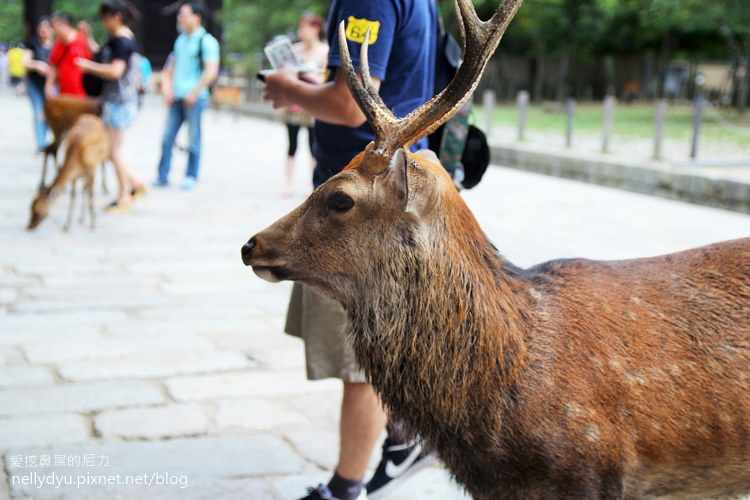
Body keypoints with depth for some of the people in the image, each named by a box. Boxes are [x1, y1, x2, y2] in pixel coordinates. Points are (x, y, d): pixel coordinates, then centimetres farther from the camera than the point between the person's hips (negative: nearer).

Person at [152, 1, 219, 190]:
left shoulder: (206, 41, -7)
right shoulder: (181, 39, 15)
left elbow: (211, 72, -14)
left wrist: (194, 93, -15)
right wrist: (168, 89, 9)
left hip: (194, 98, -7)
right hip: (176, 97, 7)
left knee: (193, 139, 1)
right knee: (167, 137, 5)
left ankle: (191, 177, 10)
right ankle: (162, 176, 10)